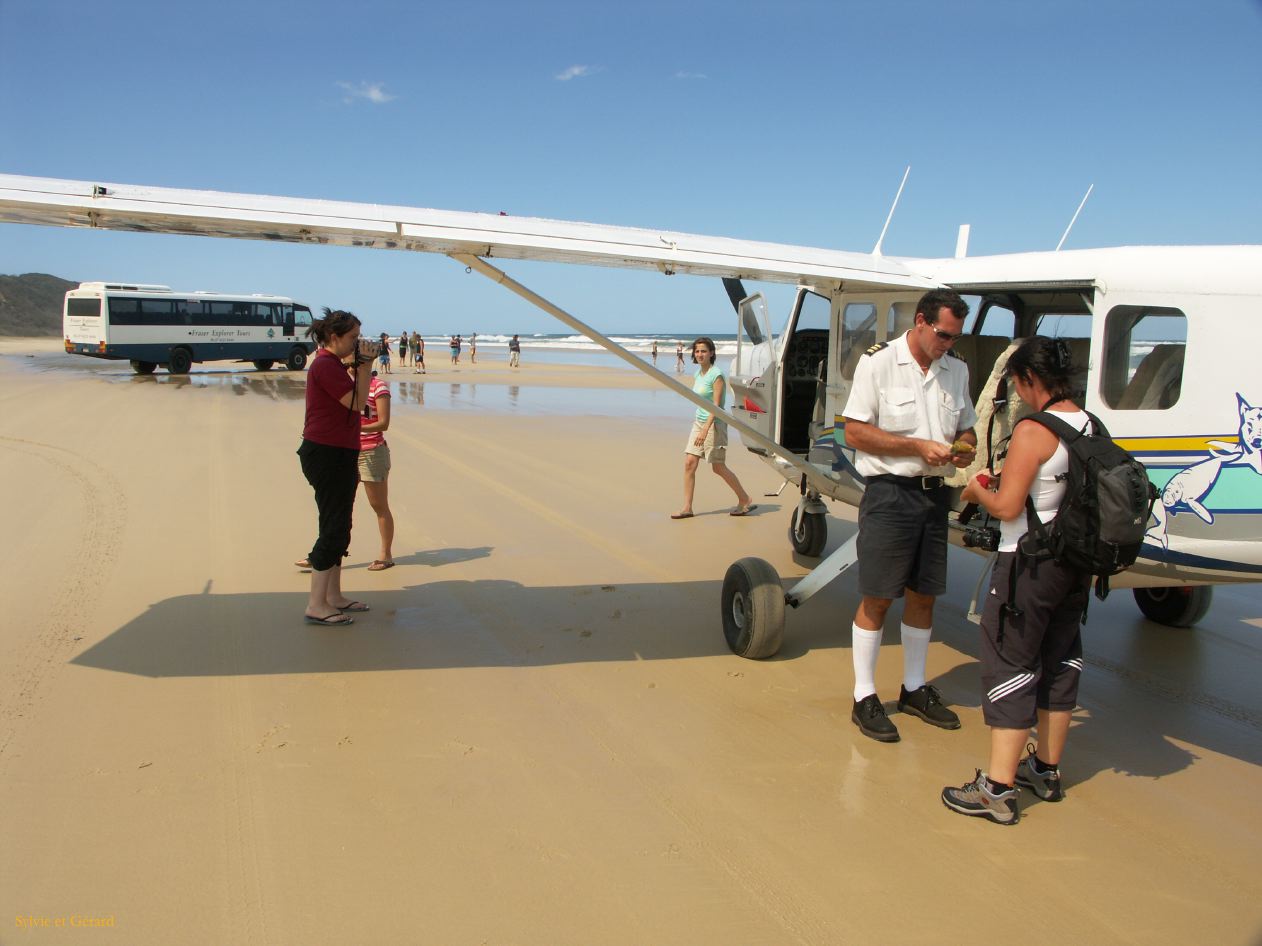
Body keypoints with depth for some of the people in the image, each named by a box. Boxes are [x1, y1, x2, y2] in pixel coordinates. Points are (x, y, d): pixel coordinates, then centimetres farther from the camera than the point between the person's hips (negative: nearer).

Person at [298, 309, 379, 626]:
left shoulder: (332, 365, 17)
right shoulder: (325, 365, -16)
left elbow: (354, 401, 16)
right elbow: (357, 403, -19)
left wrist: (363, 365, 8)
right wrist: (364, 365, -12)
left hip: (339, 454, 11)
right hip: (326, 455, -11)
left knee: (339, 528, 15)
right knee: (334, 529, -8)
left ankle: (334, 596, 23)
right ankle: (316, 606, -3)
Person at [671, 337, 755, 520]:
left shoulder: (716, 375, -15)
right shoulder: (698, 373, 10)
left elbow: (716, 405, -21)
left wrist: (705, 429, -28)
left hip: (714, 424, -8)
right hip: (699, 421, 8)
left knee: (719, 468, 1)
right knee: (689, 463, -2)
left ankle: (745, 501, 18)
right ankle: (687, 508, 2)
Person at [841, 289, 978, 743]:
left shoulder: (957, 370, 11)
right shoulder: (878, 362, -7)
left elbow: (966, 429, 20)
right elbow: (854, 432, -12)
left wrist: (965, 447, -4)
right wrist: (919, 446, -17)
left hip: (935, 494, 6)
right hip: (890, 494, -6)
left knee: (923, 595, 14)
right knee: (877, 598, -1)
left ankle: (914, 688, 29)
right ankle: (864, 698, 10)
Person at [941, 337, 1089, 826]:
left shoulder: (1033, 432, -19)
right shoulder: (1090, 427, 5)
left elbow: (1007, 507, -21)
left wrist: (977, 491, 0)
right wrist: (1004, 480, 14)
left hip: (1032, 563, -8)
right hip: (1076, 561, 8)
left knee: (1009, 663, -2)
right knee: (1059, 658, 18)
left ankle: (998, 787, 0)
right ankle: (1046, 768, 32)